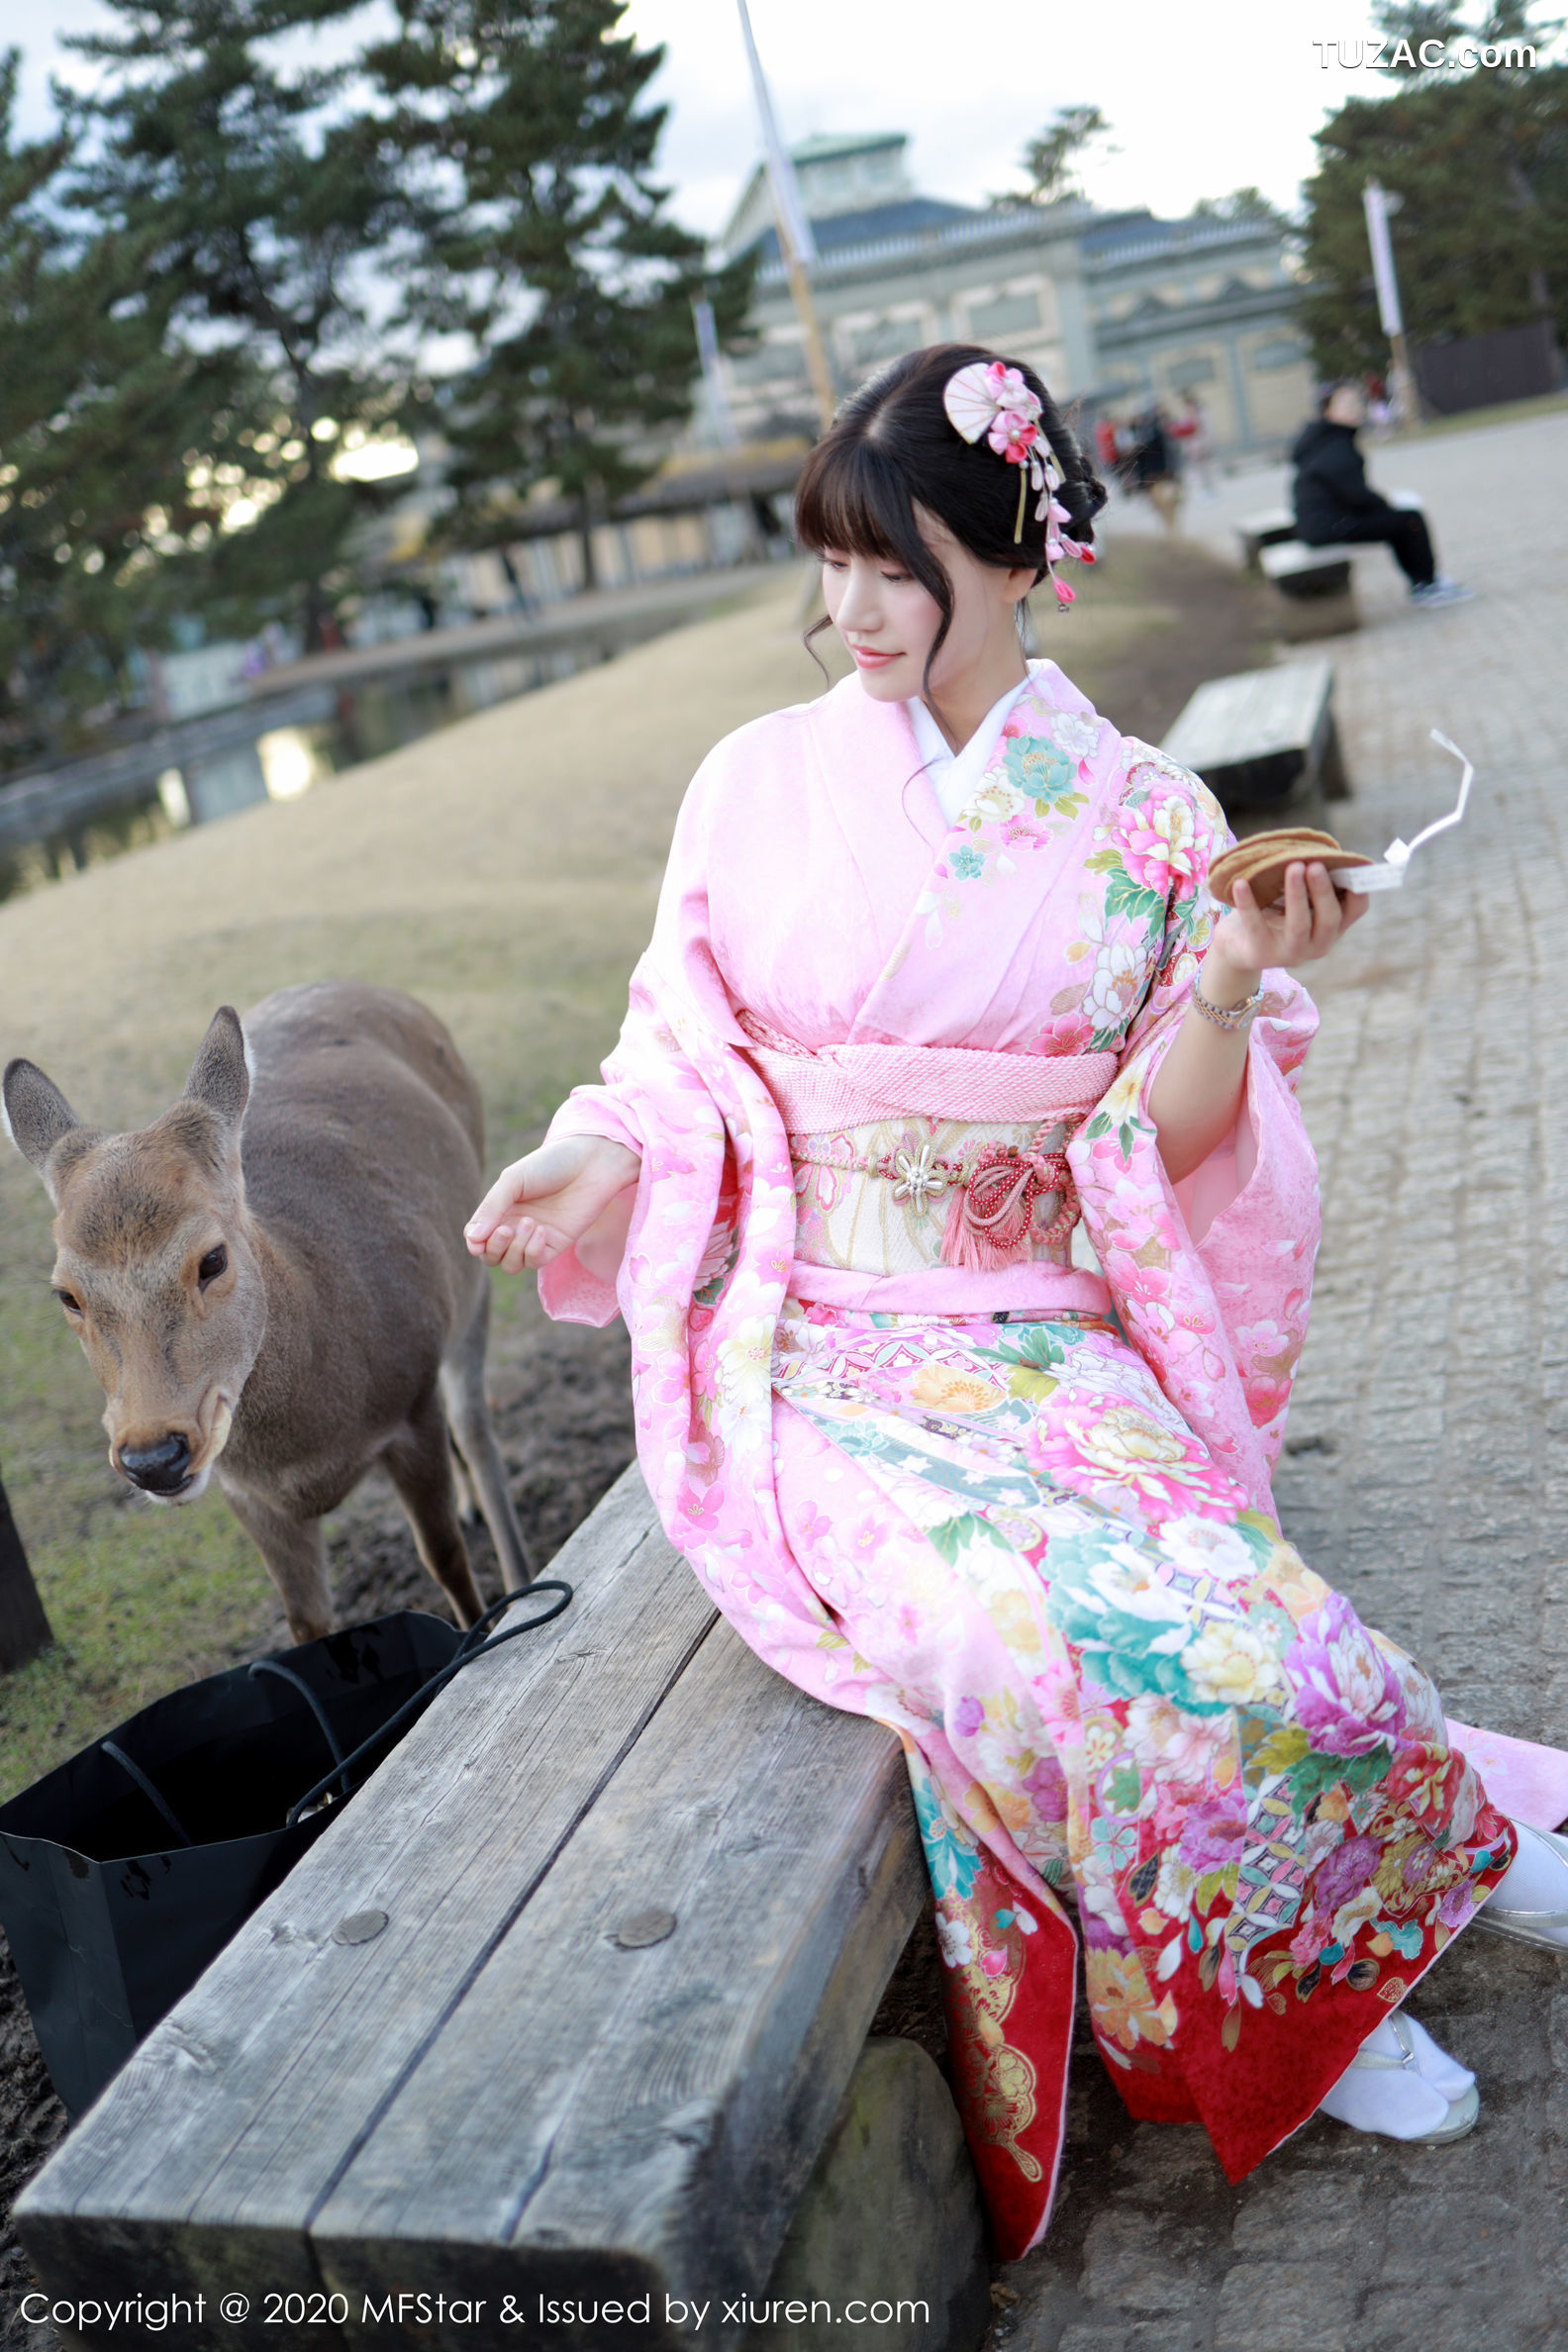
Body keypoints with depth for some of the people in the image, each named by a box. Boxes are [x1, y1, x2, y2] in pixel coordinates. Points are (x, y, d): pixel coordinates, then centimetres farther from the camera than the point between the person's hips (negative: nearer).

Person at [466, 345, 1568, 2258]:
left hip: (1053, 1340, 1)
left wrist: (1231, 986, -17)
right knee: (1045, 1623, -28)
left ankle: (1303, 1955, 4)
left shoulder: (1144, 820, 4)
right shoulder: (762, 783, 4)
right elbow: (695, 1061, 11)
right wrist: (604, 1157, -8)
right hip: (817, 1349, -1)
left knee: (1197, 1606, -28)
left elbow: (1164, 1145, 1)